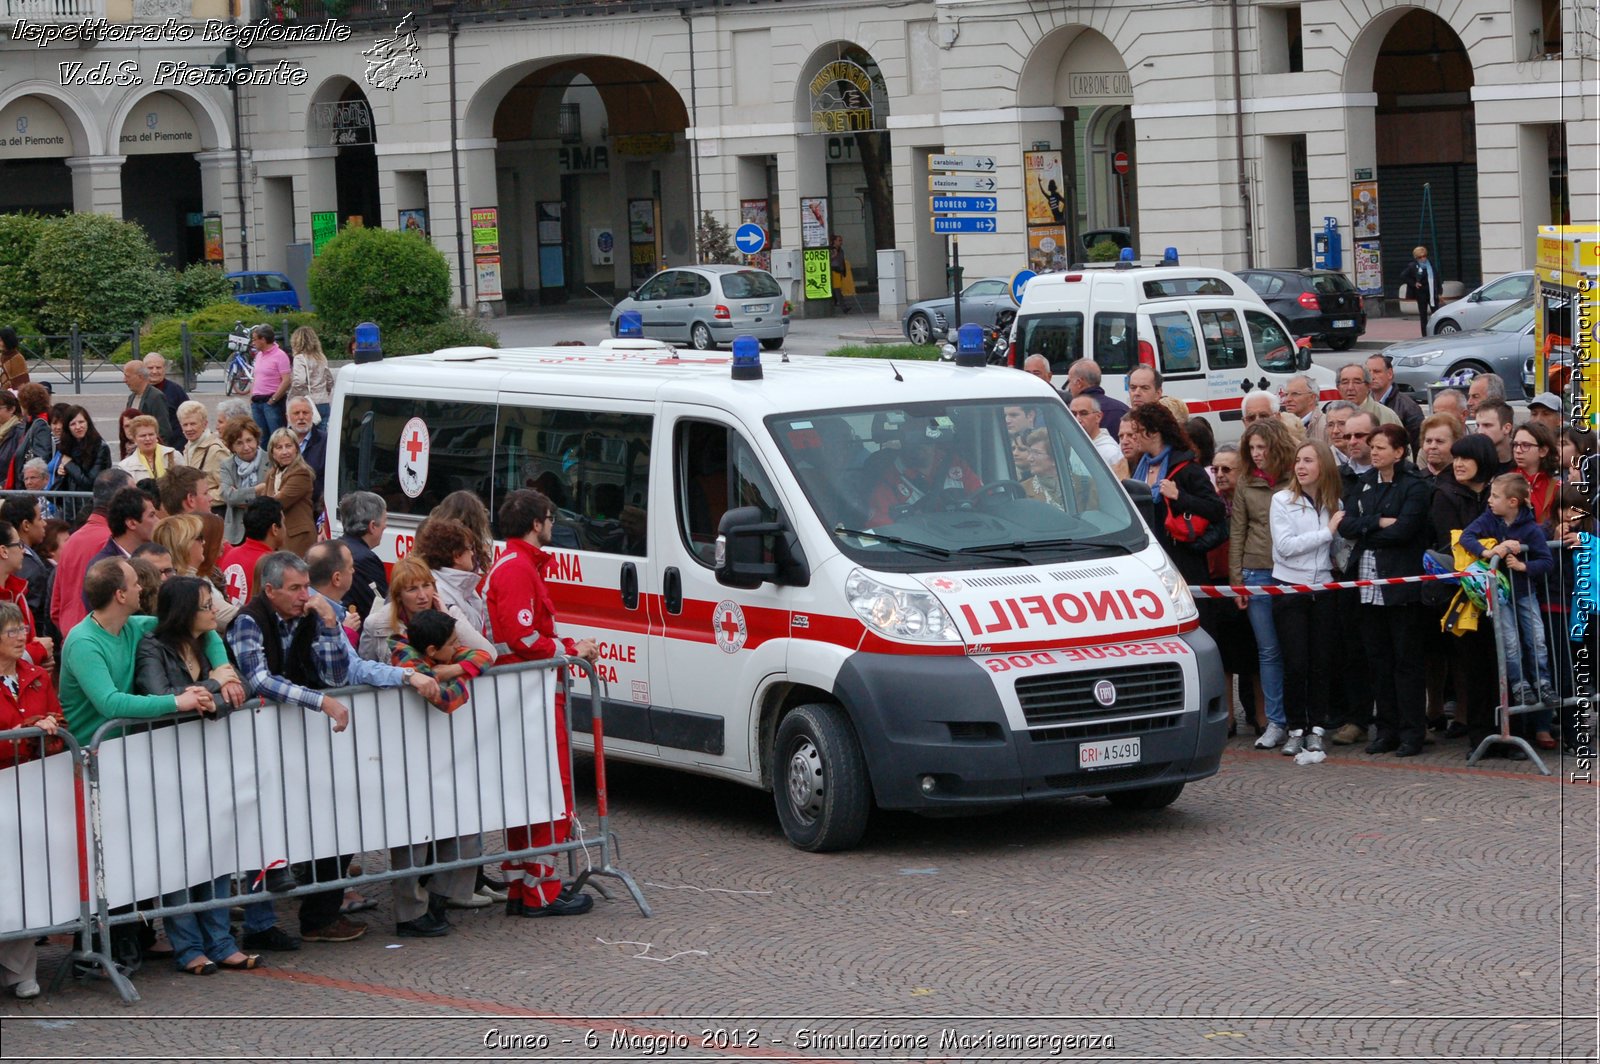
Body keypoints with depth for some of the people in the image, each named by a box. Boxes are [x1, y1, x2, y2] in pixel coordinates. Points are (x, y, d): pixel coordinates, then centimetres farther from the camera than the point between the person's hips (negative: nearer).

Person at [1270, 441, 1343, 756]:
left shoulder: (1335, 503, 7)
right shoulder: (1282, 500, -2)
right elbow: (1286, 545, -13)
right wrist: (1327, 532, -12)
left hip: (1323, 589, 2)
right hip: (1290, 588, -2)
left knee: (1322, 663, 1)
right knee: (1296, 664, -4)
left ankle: (1316, 729, 8)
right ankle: (1296, 730, 5)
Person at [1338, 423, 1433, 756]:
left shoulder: (1414, 486, -5)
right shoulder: (1364, 483, 14)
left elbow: (1403, 530, -17)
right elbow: (1346, 525, 3)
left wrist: (1365, 533, -5)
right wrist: (1378, 523, -11)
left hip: (1402, 586, -6)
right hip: (1369, 584, 6)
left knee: (1406, 660, -2)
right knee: (1378, 660, 9)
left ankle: (1412, 733, 2)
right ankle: (1387, 731, 15)